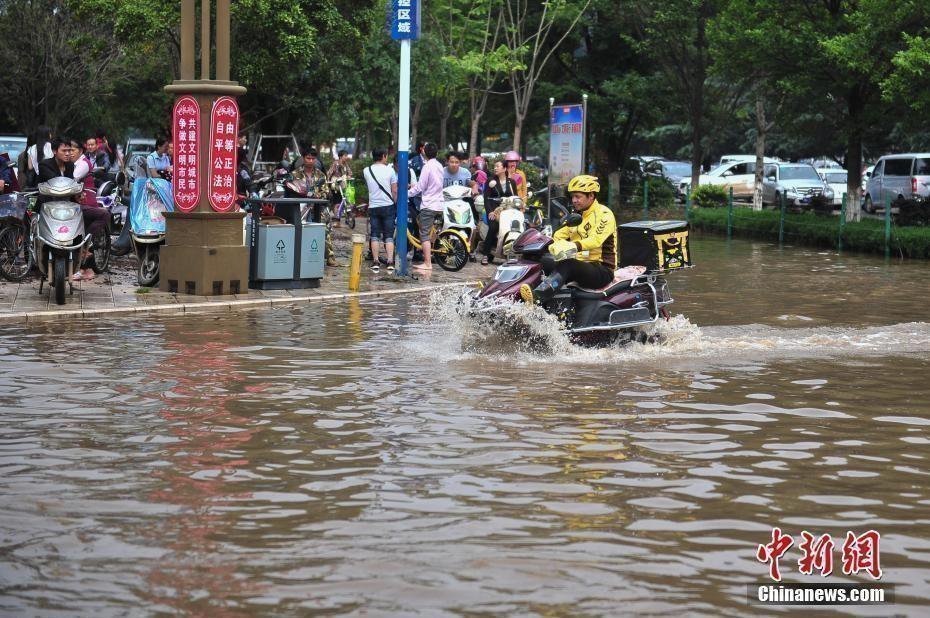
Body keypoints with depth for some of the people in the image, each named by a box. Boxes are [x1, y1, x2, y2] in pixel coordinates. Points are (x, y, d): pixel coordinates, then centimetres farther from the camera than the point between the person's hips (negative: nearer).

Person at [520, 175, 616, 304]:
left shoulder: (604, 214, -8)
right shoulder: (577, 216, 19)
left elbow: (595, 240, -25)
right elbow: (559, 235, 16)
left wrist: (573, 246, -41)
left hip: (602, 270, -9)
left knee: (567, 265, -37)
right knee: (545, 261, -12)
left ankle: (536, 296, -57)